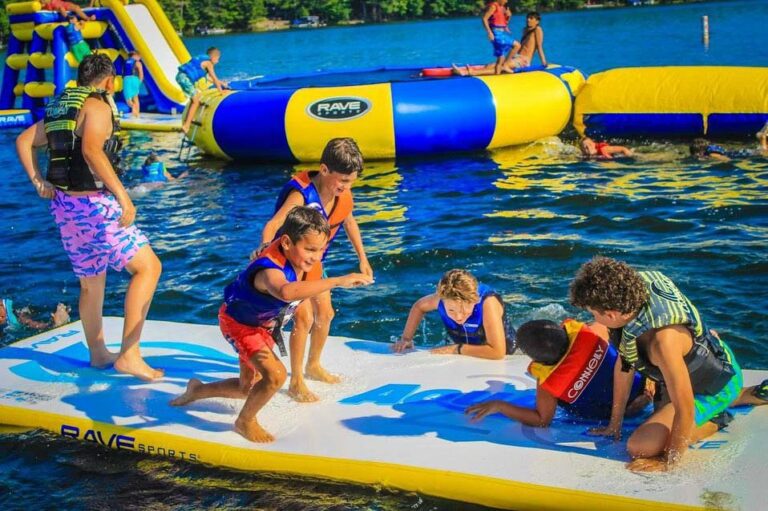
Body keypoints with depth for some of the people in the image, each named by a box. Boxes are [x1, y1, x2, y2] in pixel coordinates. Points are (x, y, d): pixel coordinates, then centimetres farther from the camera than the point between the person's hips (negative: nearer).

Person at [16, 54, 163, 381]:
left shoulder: (60, 108, 16)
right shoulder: (97, 105, -11)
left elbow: (24, 141, 16)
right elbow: (91, 150, -27)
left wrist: (38, 183, 7)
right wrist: (124, 196, -27)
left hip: (64, 205, 9)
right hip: (94, 204, -9)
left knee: (91, 281, 21)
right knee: (148, 267, -3)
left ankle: (98, 353, 34)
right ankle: (129, 354, -9)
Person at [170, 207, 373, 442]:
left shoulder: (294, 251, -17)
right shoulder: (271, 269, -43)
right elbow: (286, 292, -69)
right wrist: (337, 281, -73)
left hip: (263, 324, 9)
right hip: (238, 322, -8)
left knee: (247, 389, 21)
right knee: (275, 374, -27)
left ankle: (197, 390, 47)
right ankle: (245, 422, 1)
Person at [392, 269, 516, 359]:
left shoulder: (487, 302, -35)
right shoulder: (443, 297, -22)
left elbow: (498, 352, -38)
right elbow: (419, 306, 2)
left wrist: (456, 349, -31)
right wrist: (406, 339, -6)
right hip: (467, 356, 3)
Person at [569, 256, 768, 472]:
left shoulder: (663, 340, -42)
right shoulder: (633, 296, -17)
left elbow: (685, 410, -34)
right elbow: (624, 364, -5)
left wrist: (668, 462, -21)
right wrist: (614, 424, 1)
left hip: (717, 385, -8)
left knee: (640, 447, -19)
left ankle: (715, 418, 1)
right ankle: (743, 396, 29)